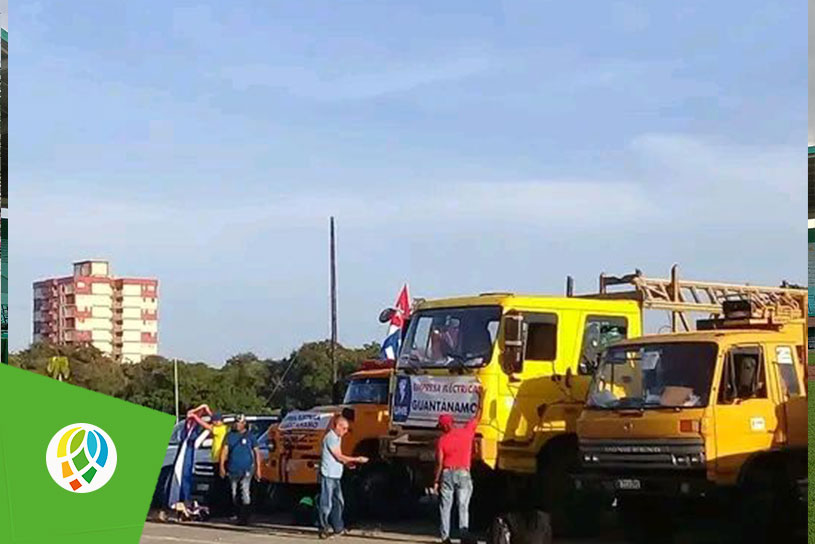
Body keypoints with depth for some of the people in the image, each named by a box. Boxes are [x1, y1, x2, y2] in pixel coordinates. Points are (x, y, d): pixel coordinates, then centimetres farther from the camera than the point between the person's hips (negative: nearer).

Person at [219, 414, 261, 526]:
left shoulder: (250, 436, 4)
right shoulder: (230, 436, 10)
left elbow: (256, 452, 6)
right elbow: (225, 450, 5)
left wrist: (258, 468, 1)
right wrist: (221, 465, -6)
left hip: (246, 469, -4)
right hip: (233, 469, 4)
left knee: (245, 491, -15)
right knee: (234, 493, 9)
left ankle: (245, 517, -15)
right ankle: (238, 515, 22)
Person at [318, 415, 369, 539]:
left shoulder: (337, 438, 15)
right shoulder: (330, 437, -16)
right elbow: (339, 456, -16)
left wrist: (348, 462, 1)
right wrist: (357, 459, -11)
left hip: (336, 476, 10)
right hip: (328, 475, -10)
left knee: (338, 502, 14)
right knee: (326, 504, -5)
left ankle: (338, 527, 22)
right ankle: (323, 529, 1)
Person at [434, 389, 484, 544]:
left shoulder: (442, 440, -5)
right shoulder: (467, 432, -3)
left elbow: (439, 463, -5)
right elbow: (477, 416, 9)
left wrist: (436, 481, 2)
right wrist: (481, 397, 18)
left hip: (447, 474, -1)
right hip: (463, 473, 1)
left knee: (445, 507, 6)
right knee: (463, 506, 1)